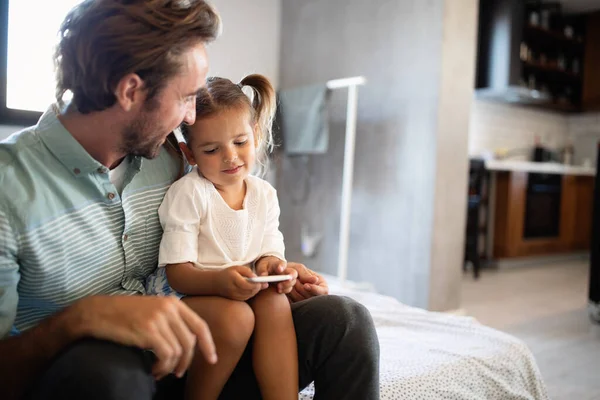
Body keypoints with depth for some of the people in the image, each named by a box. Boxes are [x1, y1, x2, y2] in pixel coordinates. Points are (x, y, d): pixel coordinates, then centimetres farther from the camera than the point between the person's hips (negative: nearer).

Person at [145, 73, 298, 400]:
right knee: (237, 316, -32)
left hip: (242, 290, 5)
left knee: (276, 303, -25)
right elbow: (178, 272, -16)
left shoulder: (264, 194, 5)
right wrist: (221, 280, -36)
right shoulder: (188, 194, -11)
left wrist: (271, 264, -19)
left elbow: (269, 250, 6)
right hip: (180, 291, -4)